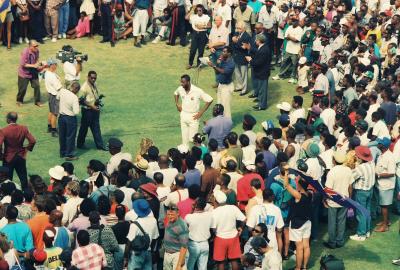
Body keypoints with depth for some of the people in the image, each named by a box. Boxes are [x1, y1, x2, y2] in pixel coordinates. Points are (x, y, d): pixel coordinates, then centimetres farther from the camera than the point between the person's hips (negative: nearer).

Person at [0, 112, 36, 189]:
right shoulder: (23, 128, -8)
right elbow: (33, 141, -12)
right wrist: (27, 149, 5)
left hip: (8, 158, -3)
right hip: (21, 157, 3)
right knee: (23, 177, 15)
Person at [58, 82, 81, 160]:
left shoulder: (62, 91, -8)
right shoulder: (74, 98, -24)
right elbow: (76, 112, -24)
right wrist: (77, 103, -9)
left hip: (61, 117, 6)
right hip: (70, 118, -6)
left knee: (62, 136, 19)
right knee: (70, 137, 8)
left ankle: (62, 152, 33)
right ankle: (69, 155, 14)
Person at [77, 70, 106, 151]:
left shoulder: (94, 85, 6)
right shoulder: (84, 87, -19)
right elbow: (82, 100, -18)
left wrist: (99, 98, 4)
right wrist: (91, 106, -22)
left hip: (95, 110, 7)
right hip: (87, 110, -7)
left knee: (96, 128, 11)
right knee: (84, 127, 8)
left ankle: (100, 145, 16)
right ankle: (80, 144, 23)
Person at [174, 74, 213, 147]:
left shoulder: (197, 91, -21)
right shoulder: (180, 89, -6)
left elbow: (209, 100, -15)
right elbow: (176, 93, 20)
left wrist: (201, 112, -14)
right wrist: (177, 104, 8)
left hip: (193, 116, -5)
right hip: (183, 115, 5)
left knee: (193, 138, -4)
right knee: (184, 137, 13)